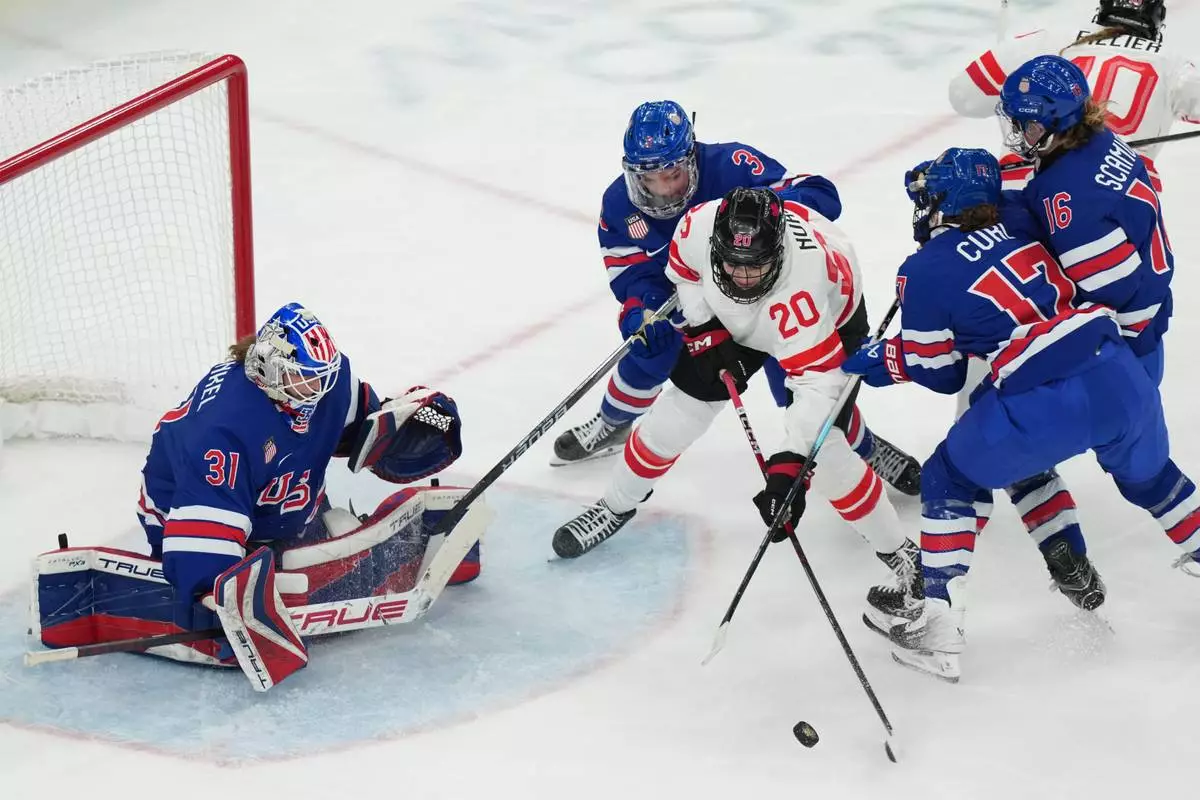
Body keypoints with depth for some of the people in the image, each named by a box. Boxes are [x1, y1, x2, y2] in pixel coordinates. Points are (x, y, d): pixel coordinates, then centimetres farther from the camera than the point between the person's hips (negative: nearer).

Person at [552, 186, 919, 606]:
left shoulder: (802, 289, -47)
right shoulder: (699, 225, -35)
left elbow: (817, 383, -49)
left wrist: (790, 464, -56)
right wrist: (705, 329, -16)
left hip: (829, 323, -4)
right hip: (730, 319, 4)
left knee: (823, 450, -15)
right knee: (675, 416, 3)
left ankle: (896, 551, 3)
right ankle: (616, 505, 28)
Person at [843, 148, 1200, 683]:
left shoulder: (921, 273, 4)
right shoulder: (1019, 221, 15)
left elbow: (942, 374, 11)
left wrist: (879, 361, 26)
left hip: (1040, 406, -4)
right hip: (1120, 377, 5)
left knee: (949, 481, 18)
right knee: (1146, 471, 33)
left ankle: (935, 627, 15)